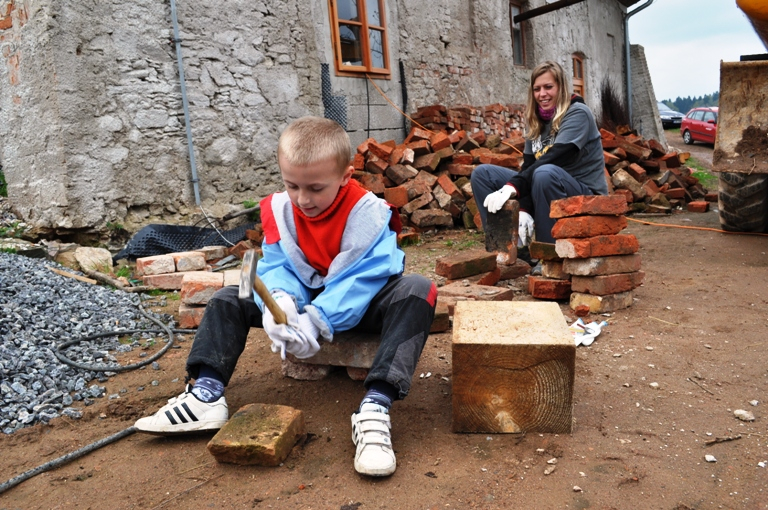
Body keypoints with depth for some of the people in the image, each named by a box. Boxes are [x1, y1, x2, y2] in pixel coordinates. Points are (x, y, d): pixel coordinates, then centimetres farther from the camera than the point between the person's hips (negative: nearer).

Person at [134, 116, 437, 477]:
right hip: (306, 300, 5)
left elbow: (361, 279, -29)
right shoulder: (278, 209, -9)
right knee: (229, 299, -1)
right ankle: (207, 393, -15)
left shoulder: (368, 212, -23)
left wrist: (316, 320, -40)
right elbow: (275, 266, -12)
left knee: (417, 291, -35)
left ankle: (375, 407, -45)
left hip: (357, 306, -4)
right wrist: (280, 300, -36)